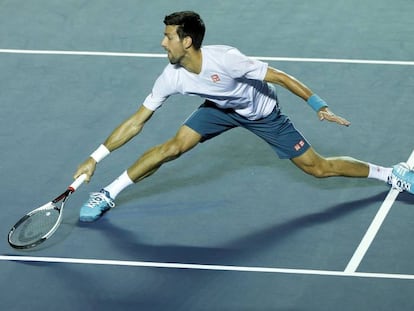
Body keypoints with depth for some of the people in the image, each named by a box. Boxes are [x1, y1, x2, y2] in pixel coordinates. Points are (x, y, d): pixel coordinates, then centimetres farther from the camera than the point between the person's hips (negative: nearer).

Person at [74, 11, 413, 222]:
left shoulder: (225, 59, -38)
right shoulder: (172, 78, -21)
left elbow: (280, 76, -29)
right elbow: (137, 121, -13)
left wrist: (319, 106, -31)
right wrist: (96, 158, -16)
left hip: (262, 111, -4)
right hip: (221, 108, 4)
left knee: (319, 167, -3)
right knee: (174, 146, -16)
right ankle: (107, 195, -4)